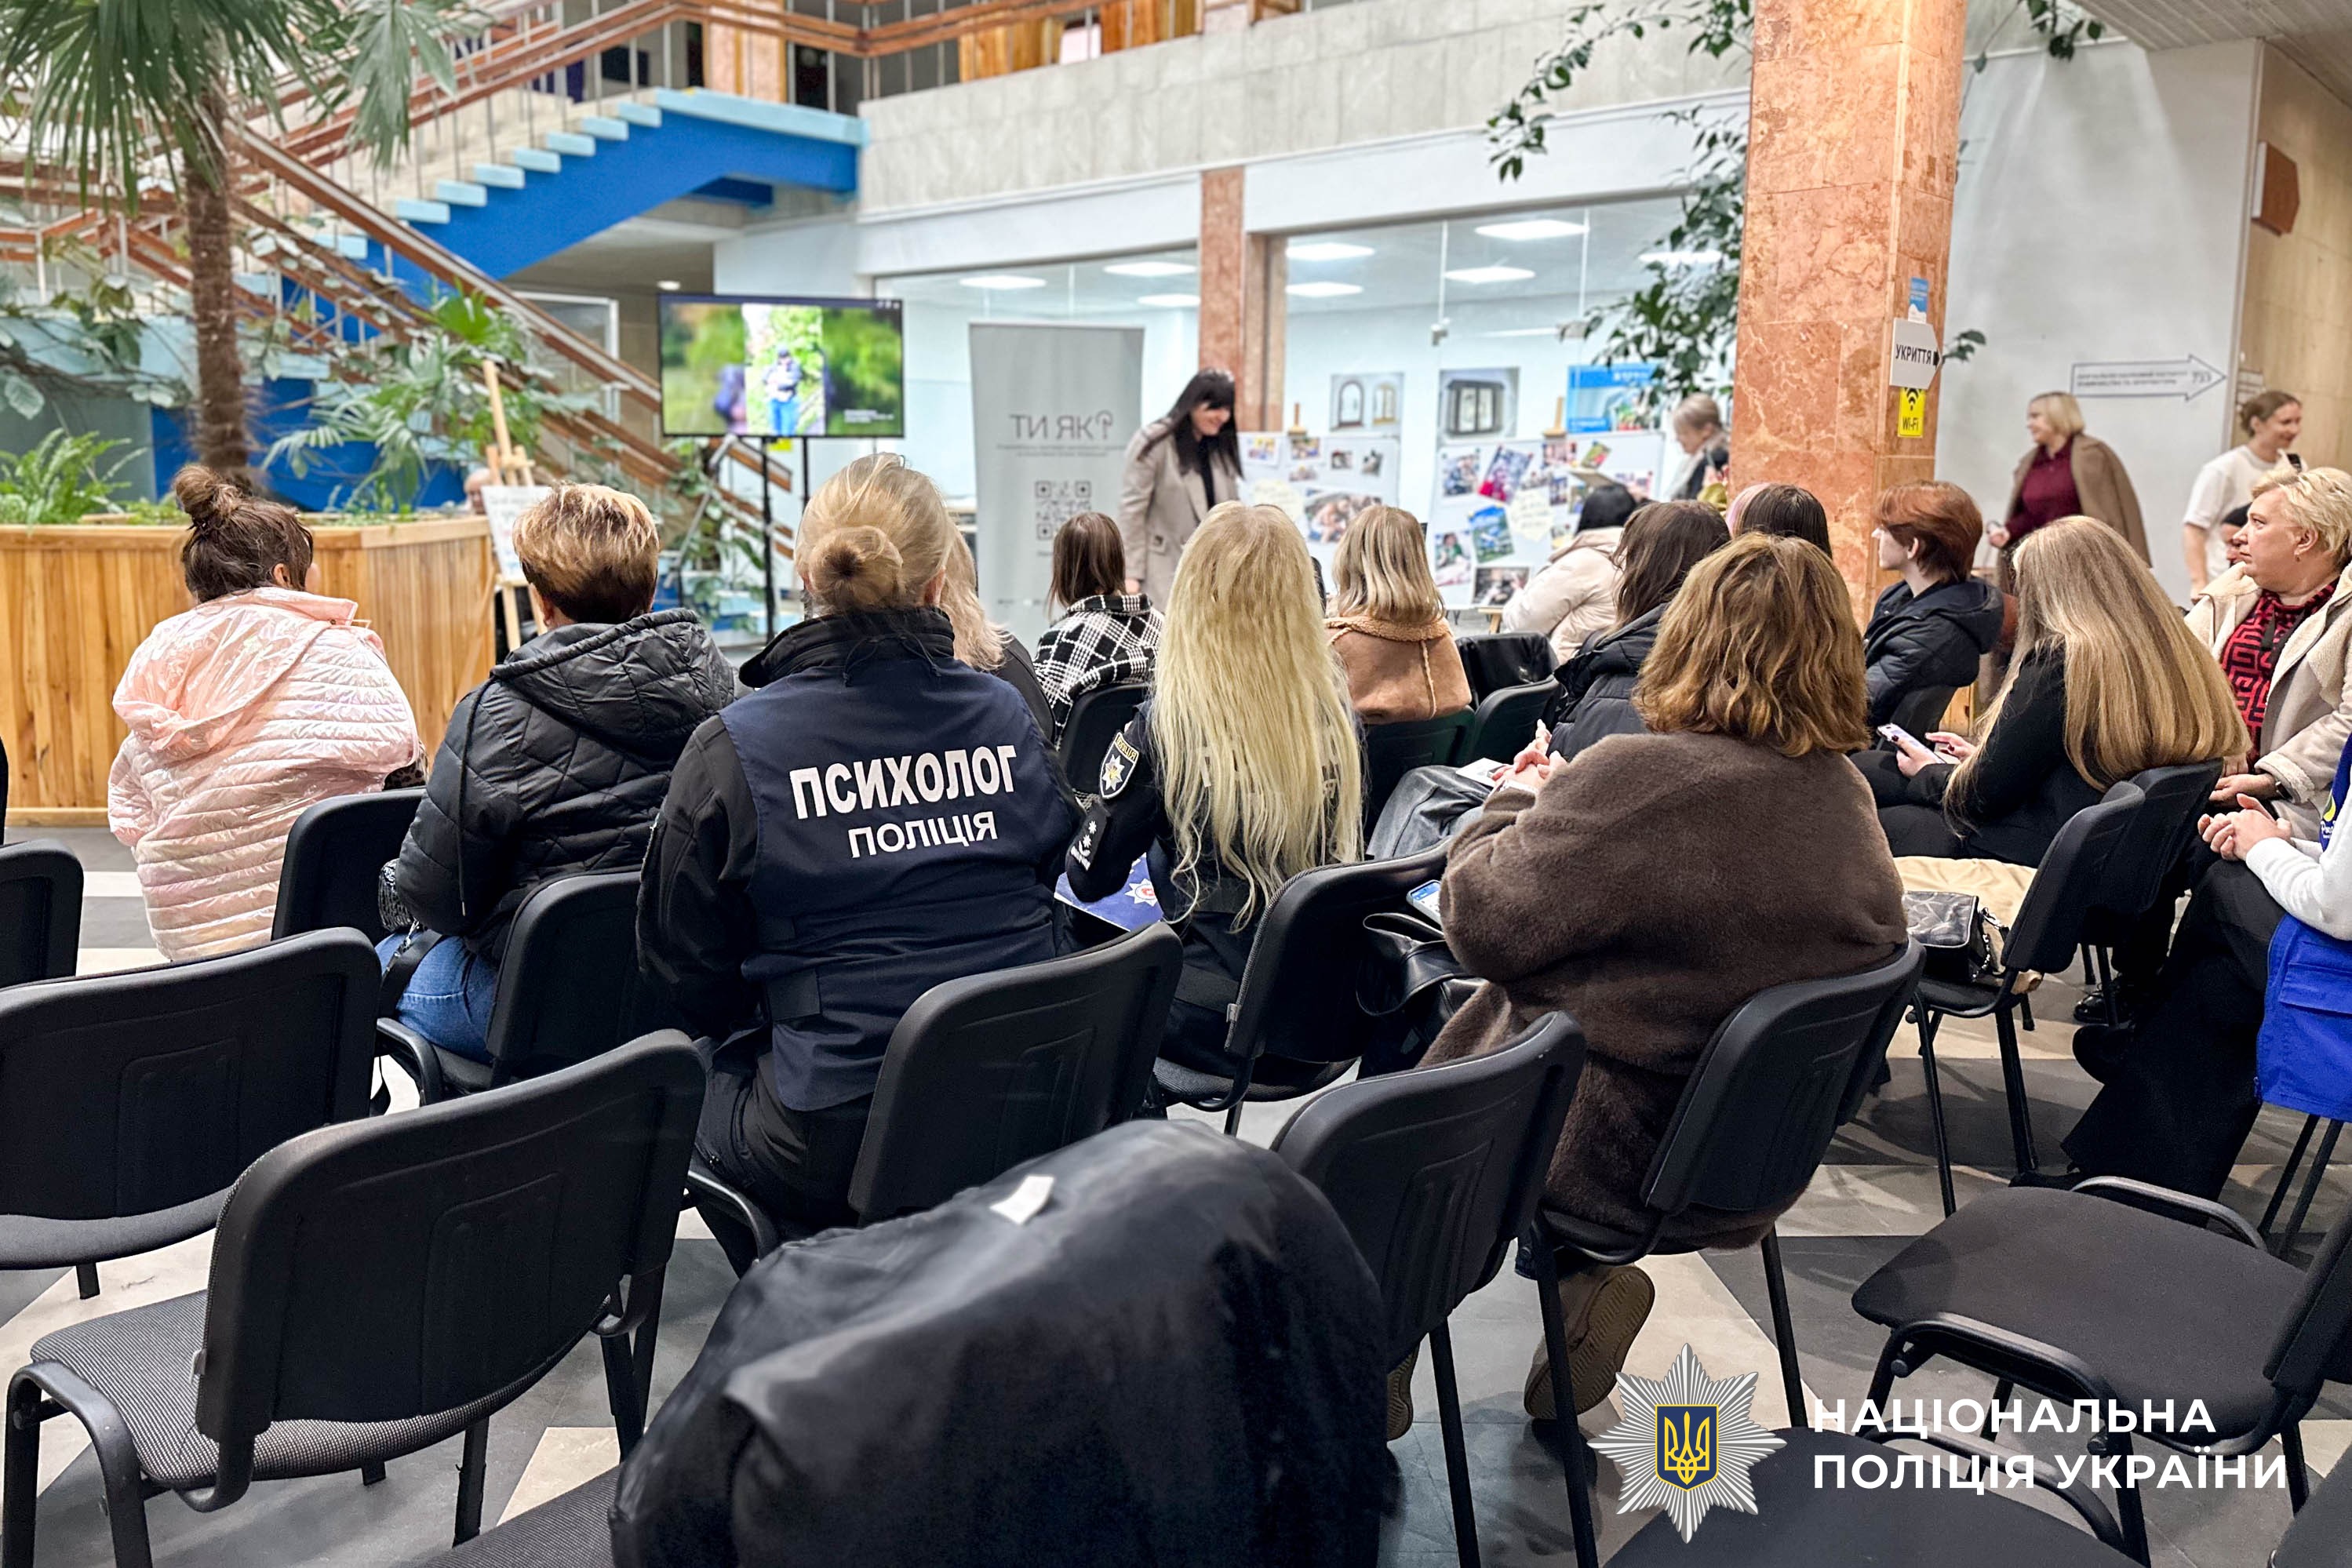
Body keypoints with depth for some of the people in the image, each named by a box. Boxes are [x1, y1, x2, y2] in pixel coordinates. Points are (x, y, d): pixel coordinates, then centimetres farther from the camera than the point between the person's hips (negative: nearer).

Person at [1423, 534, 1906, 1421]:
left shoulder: (1638, 781, -26)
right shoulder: (1849, 800, -3)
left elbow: (1481, 924, -19)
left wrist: (1513, 806, 0)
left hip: (1607, 1150, -6)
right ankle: (1585, 1274, 12)